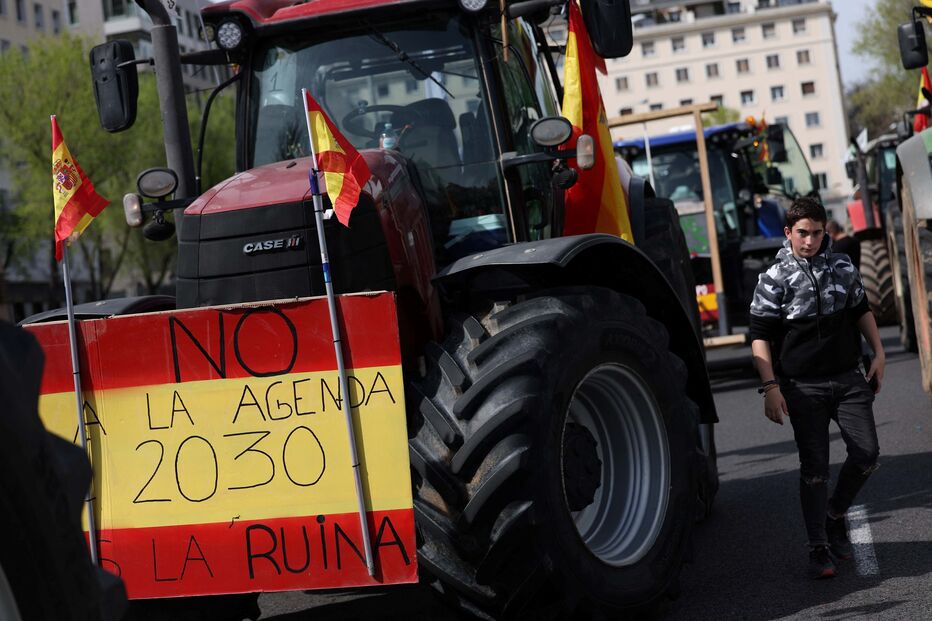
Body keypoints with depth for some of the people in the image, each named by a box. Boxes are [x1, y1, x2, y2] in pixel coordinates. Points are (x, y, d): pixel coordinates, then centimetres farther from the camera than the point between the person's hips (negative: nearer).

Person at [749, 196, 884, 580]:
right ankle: (819, 549, 5)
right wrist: (770, 386, -15)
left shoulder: (842, 266, 7)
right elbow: (760, 336, -7)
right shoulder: (775, 279, -6)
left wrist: (878, 353, 15)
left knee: (866, 453, -4)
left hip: (848, 379, 4)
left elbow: (861, 310, 22)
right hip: (804, 387, -4)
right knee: (814, 466, -3)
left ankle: (835, 516, 22)